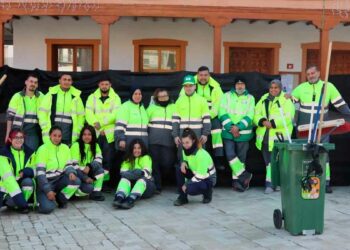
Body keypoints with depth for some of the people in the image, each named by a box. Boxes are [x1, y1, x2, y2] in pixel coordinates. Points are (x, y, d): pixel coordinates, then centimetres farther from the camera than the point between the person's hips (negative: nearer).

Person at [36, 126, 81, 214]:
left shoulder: (65, 148, 4)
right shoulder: (43, 149, -11)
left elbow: (68, 165, 4)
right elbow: (40, 172, -17)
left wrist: (71, 172, -22)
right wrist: (48, 190, -25)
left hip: (59, 180, 5)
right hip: (45, 182, -5)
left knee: (76, 181, -26)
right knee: (47, 208, -28)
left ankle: (60, 199, 0)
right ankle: (44, 198, 9)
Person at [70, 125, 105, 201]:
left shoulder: (95, 146, 4)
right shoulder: (76, 146, -11)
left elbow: (99, 160, -12)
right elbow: (74, 165, -19)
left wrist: (89, 167, -32)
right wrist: (85, 178, -28)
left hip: (89, 173, 5)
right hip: (78, 174, -5)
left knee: (100, 169, -24)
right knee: (89, 187, -31)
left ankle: (96, 193, -15)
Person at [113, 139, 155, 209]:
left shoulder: (146, 158, 9)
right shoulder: (128, 159, 16)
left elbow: (147, 171, -10)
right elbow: (123, 171, -3)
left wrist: (139, 172, -30)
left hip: (146, 185, -2)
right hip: (131, 185, 2)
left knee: (142, 178, -34)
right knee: (125, 177, -27)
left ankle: (131, 200, -58)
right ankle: (119, 198, -53)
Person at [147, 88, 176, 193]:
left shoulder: (174, 108, 14)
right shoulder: (152, 108, 15)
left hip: (168, 141, -1)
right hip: (153, 141, 1)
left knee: (167, 163, -9)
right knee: (155, 163, -2)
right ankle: (156, 186, 3)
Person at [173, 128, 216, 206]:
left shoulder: (201, 154, -30)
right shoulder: (185, 150, -7)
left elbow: (201, 176, -28)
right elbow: (186, 161, 12)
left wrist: (186, 184, -22)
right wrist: (184, 163, -14)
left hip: (208, 179, -7)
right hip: (196, 174, 7)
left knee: (190, 189, -31)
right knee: (179, 170, -17)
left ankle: (207, 191, 3)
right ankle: (182, 197, -5)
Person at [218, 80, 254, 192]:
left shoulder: (250, 98, 6)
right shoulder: (227, 96, 6)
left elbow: (249, 116, -4)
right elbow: (222, 113, -3)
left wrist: (238, 127, -17)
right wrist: (231, 127, -14)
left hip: (243, 133, 0)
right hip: (228, 132, 0)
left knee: (241, 157, 4)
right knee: (230, 155, -13)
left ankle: (237, 180, 14)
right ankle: (244, 175, 0)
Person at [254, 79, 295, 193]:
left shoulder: (286, 100, 0)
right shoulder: (264, 99, 16)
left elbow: (288, 117, -13)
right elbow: (256, 114, 8)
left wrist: (273, 123, -21)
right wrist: (262, 121, -14)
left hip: (279, 136, -5)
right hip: (264, 136, 5)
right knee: (268, 161, 8)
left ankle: (270, 183, 0)